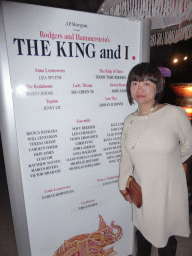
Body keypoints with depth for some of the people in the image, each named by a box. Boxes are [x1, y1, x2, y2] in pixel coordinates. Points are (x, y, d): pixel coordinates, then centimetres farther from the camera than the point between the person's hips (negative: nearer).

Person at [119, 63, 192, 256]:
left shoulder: (174, 114, -15)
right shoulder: (129, 121, -2)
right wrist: (122, 185, 12)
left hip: (169, 190, -3)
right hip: (141, 191, 4)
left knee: (165, 239, 18)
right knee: (142, 231, 26)